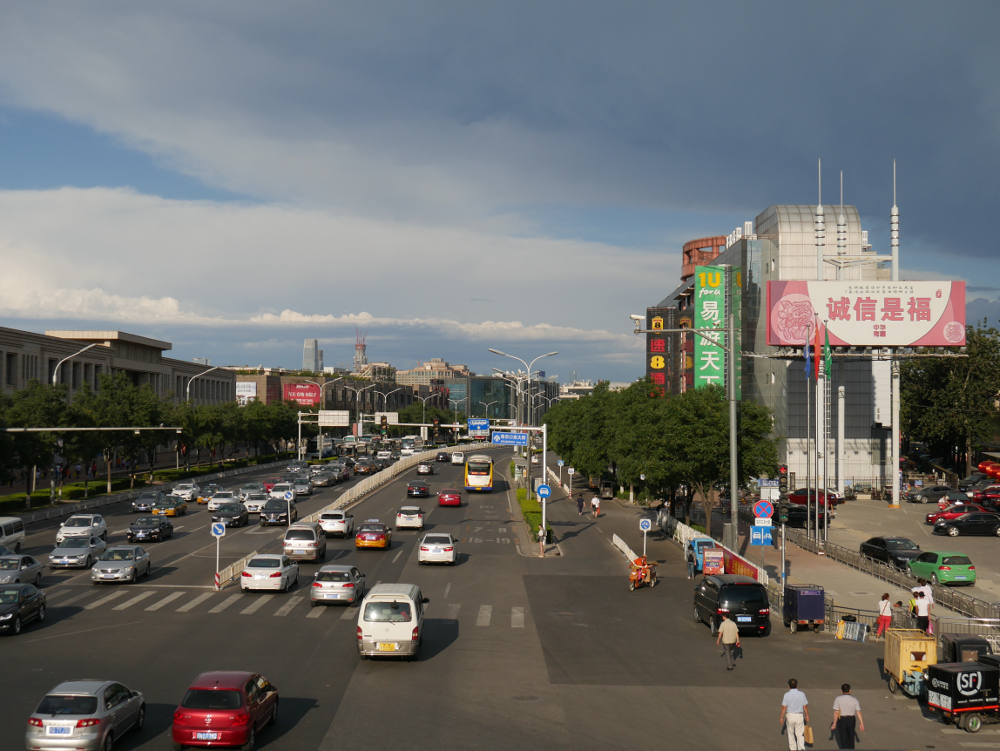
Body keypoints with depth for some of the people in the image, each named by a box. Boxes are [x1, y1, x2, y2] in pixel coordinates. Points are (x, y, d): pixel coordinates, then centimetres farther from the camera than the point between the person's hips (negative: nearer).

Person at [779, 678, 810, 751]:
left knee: (790, 733, 15)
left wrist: (781, 718, -1)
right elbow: (805, 707, 1)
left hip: (789, 715, -1)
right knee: (800, 734, 3)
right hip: (799, 716, 1)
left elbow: (784, 707, -8)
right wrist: (807, 716, 14)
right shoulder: (802, 694, -2)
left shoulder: (786, 695, -7)